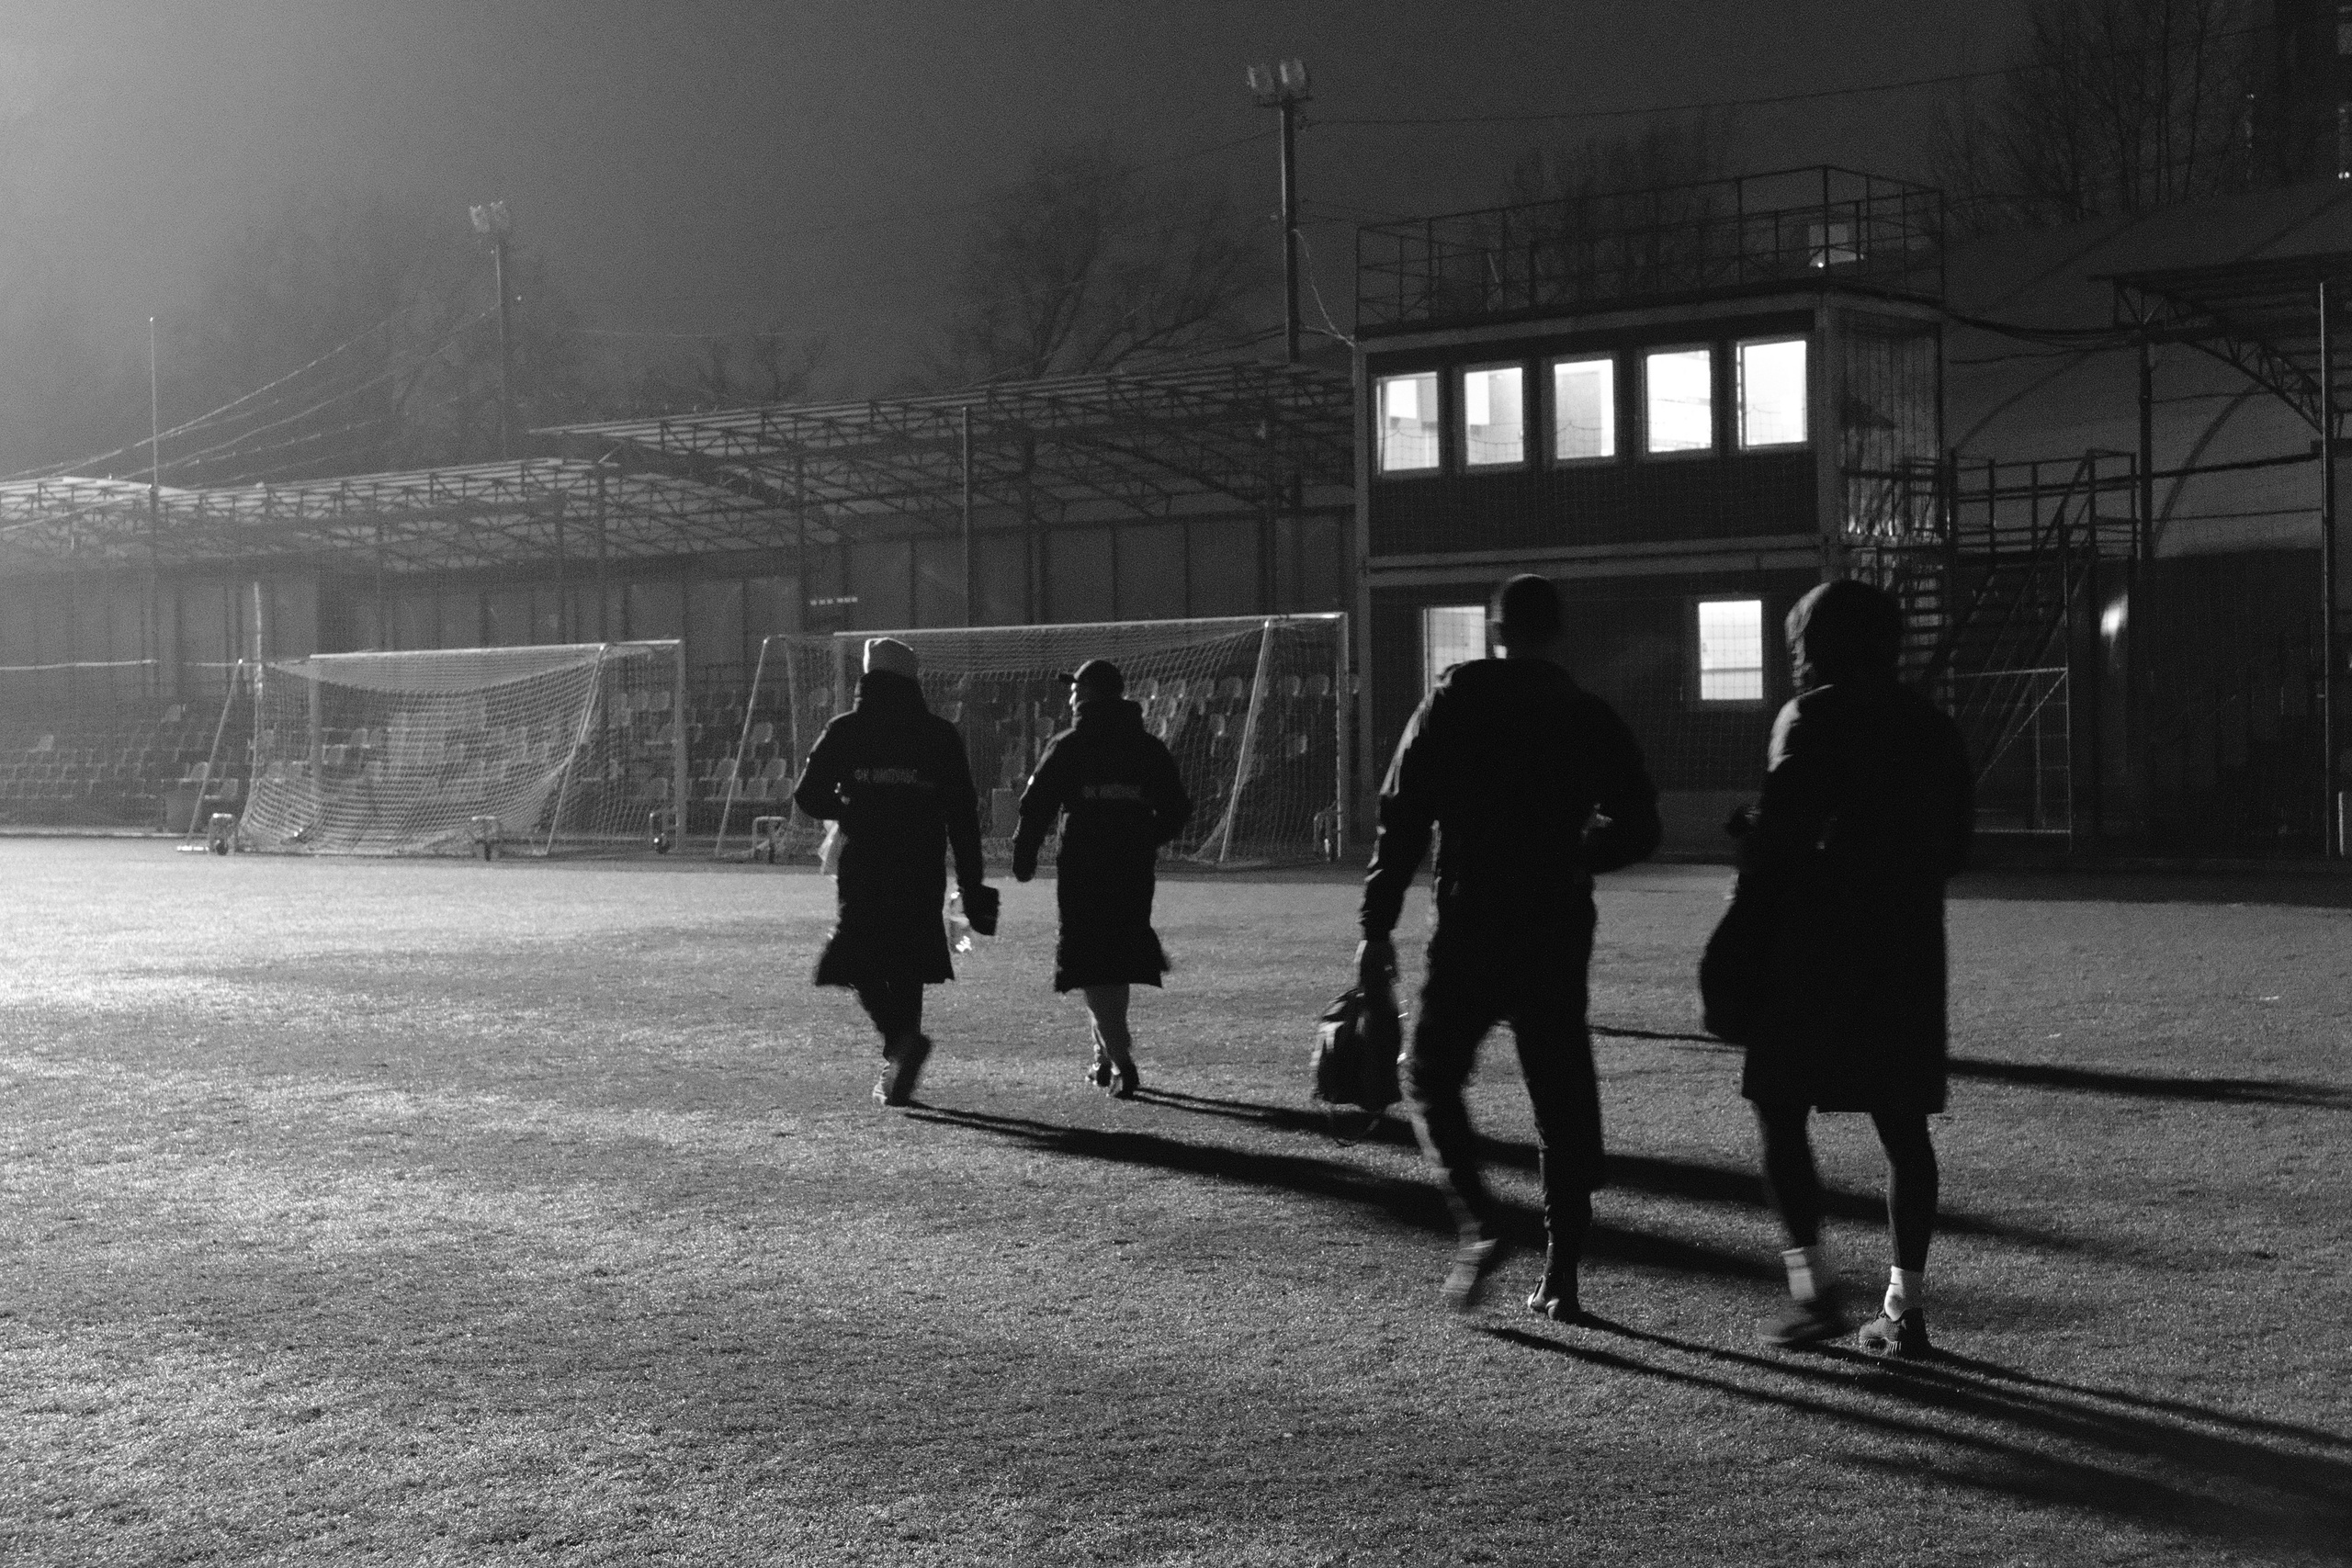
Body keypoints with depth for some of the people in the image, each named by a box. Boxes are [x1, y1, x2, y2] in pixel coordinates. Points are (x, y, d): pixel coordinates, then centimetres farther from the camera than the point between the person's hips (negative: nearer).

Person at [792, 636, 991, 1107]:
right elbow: (963, 814, 4)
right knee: (907, 965, 12)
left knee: (861, 966, 6)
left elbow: (809, 796, 1)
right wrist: (970, 883, 7)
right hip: (921, 873, 2)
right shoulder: (940, 736, 5)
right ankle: (897, 1074, 12)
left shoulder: (844, 731, 2)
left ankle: (902, 1038, -21)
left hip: (863, 869, -2)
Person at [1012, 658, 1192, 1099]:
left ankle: (1121, 1061, -16)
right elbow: (1178, 810, 8)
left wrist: (1024, 858, 4)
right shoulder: (1149, 748, 8)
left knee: (1092, 967, -2)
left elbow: (1035, 807, -8)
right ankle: (1106, 1055, 28)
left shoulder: (1067, 747, -3)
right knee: (1119, 961, 19)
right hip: (1134, 872, 4)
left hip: (1081, 871, -4)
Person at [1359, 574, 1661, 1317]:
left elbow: (1404, 817, -7)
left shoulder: (1455, 700, -3)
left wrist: (1376, 926, -4)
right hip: (1560, 932, 3)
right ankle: (1560, 1275, 9)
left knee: (1430, 1074, 12)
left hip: (1472, 927, -3)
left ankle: (1477, 1222, -8)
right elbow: (1638, 827, 9)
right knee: (1563, 1097, 9)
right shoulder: (1592, 717, 5)